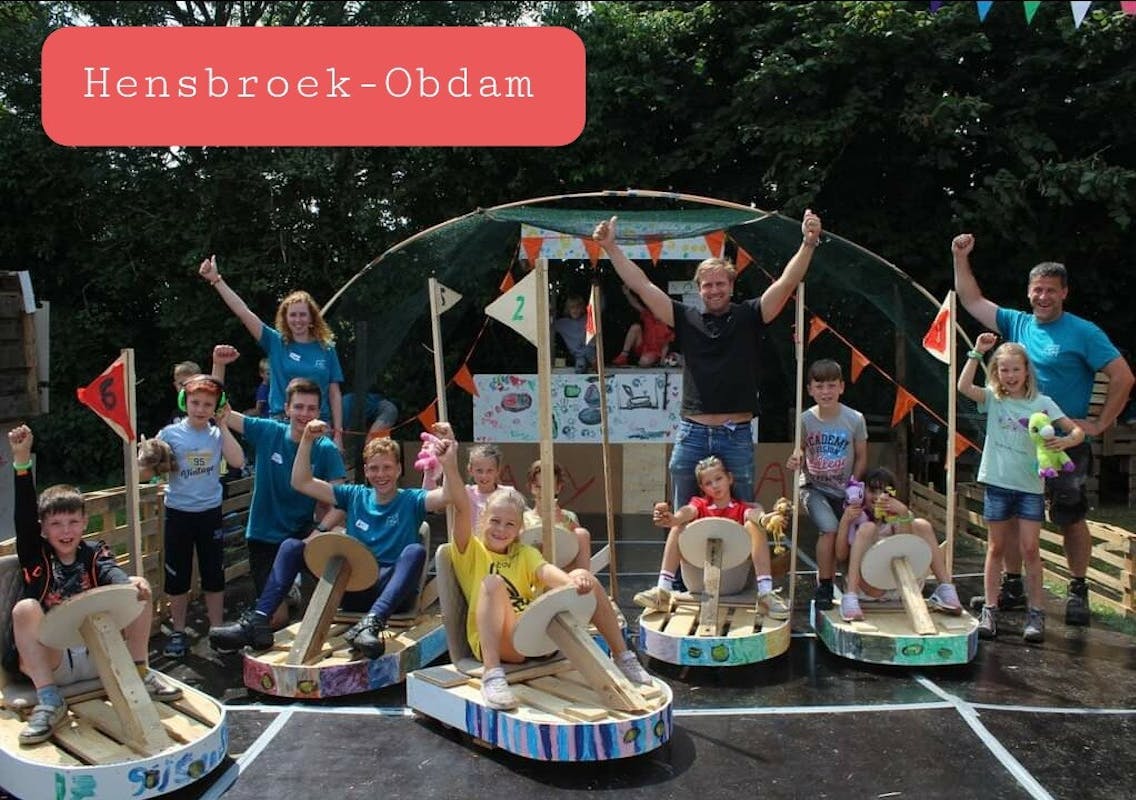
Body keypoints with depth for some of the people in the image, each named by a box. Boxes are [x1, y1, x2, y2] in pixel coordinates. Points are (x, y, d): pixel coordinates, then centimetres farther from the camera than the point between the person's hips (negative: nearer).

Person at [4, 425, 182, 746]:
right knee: (25, 608, -28)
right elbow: (23, 516, -12)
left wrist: (132, 583, -41)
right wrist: (22, 462, -26)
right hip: (46, 662, -1)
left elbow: (112, 573, -14)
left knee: (140, 594, -13)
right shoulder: (36, 555, 4)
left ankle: (139, 672, -6)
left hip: (98, 656, 2)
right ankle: (49, 700, -29)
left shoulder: (94, 554, 8)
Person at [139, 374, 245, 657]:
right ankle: (178, 632, 24)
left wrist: (223, 425, -14)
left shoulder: (217, 434, -1)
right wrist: (149, 463, -25)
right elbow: (144, 473, -2)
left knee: (214, 575, 10)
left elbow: (237, 462, -18)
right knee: (177, 577, 9)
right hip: (178, 513, -1)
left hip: (210, 513, 1)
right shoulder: (170, 434, -5)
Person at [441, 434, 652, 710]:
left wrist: (573, 581, -29)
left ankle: (622, 657, 0)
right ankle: (492, 676, -40)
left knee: (584, 577, -9)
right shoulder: (471, 552, 7)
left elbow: (545, 571, -5)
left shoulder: (524, 553, 17)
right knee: (493, 582, -30)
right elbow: (463, 509, -10)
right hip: (496, 643, -4)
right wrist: (449, 464, -27)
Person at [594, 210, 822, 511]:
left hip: (738, 435, -1)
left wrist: (808, 244, -19)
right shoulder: (686, 319, 6)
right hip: (692, 434, 1)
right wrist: (610, 247, 0)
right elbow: (642, 285, 3)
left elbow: (786, 283, -7)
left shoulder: (748, 316, 4)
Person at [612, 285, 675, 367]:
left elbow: (666, 345, -5)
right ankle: (623, 356, -16)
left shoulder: (667, 326, -8)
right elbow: (636, 304, -2)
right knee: (635, 327, -15)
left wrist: (663, 358, -18)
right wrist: (627, 293, -17)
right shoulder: (649, 315, 4)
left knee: (644, 362, -40)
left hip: (655, 352, -6)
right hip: (642, 347, 6)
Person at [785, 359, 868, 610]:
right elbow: (801, 455, 1)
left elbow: (861, 457, 3)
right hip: (814, 488, -2)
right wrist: (795, 462, -22)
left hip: (844, 490, 2)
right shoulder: (805, 420, -8)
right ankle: (824, 586, -5)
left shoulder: (855, 419, -8)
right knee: (830, 528, -22)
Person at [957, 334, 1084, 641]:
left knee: (1030, 549, -2)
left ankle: (1036, 613, 6)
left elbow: (1077, 430, -1)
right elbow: (964, 386, -15)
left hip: (1030, 486, -1)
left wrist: (1065, 441, -23)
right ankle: (989, 610, 13)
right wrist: (977, 352, -16)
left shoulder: (1041, 402, 1)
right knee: (996, 548, 8)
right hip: (997, 483, 1)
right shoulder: (993, 399, 3)